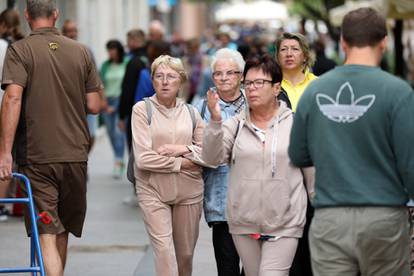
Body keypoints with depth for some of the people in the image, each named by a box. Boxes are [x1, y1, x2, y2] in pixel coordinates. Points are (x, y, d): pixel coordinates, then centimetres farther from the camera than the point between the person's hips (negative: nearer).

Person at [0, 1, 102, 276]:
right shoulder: (81, 51, 5)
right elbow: (94, 106, 5)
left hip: (37, 156, -3)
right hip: (75, 154, 4)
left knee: (46, 235, -5)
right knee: (63, 231, 18)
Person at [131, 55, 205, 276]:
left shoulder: (190, 112, 9)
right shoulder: (142, 109, -3)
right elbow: (143, 158, -12)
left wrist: (183, 149, -12)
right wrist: (183, 163, -8)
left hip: (189, 191, 4)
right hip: (153, 191, -4)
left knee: (185, 253, 10)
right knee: (164, 250, -13)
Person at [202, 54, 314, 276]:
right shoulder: (235, 124, 5)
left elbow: (312, 170, 4)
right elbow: (212, 158, -7)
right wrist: (215, 121, -21)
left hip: (283, 224, -3)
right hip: (243, 223, 3)